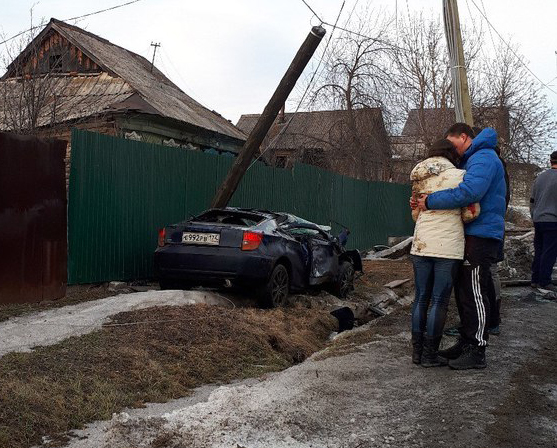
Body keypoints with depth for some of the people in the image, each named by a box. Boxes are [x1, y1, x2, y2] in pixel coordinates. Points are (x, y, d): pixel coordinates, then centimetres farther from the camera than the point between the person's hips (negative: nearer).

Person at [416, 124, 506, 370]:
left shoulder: (483, 159, -14)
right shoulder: (471, 161, 21)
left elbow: (468, 193, -29)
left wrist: (430, 202, -21)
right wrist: (423, 201, 1)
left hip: (481, 235, -10)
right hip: (471, 234, 10)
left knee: (474, 293, -7)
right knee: (463, 291, 14)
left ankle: (477, 352, 0)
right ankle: (466, 342, 24)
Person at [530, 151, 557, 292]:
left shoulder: (539, 177, 13)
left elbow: (532, 201, 19)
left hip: (538, 221, 7)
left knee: (539, 251, 12)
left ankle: (535, 280, 14)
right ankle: (544, 282, -2)